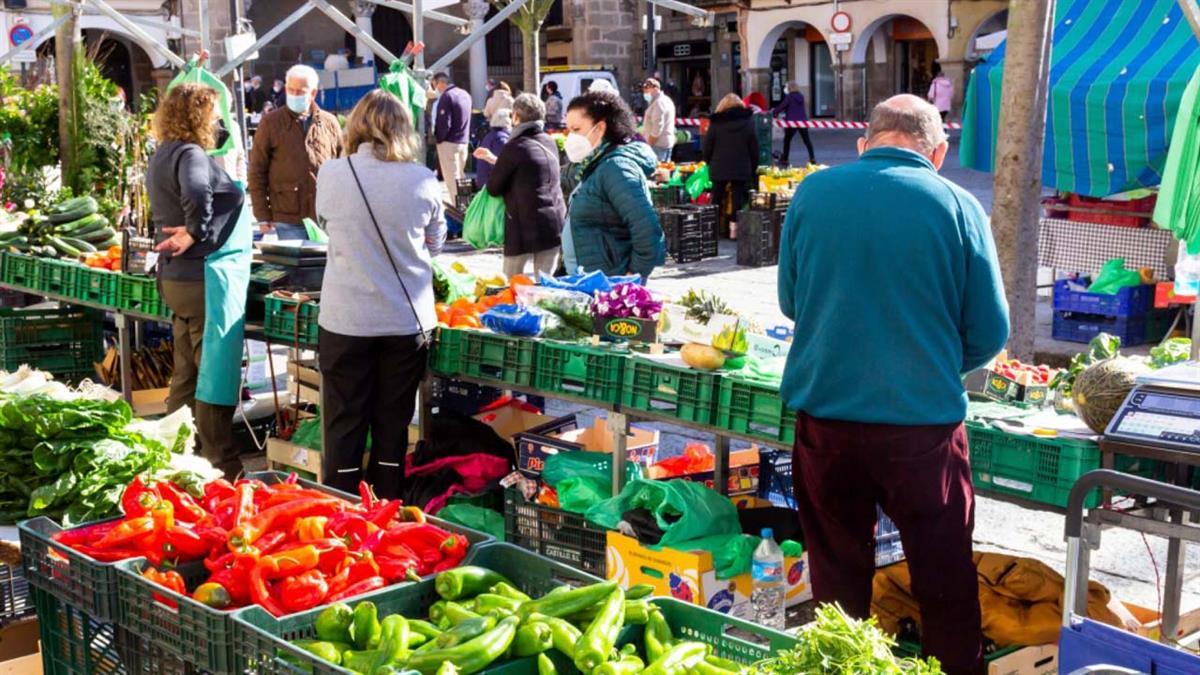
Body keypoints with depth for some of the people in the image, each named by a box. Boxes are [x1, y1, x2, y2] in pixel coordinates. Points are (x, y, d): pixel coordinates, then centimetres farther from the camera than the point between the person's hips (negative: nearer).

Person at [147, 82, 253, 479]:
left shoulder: (162, 156, 14)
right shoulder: (190, 154, -17)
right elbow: (196, 194, -37)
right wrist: (198, 233, -23)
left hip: (177, 276, 10)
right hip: (206, 277, -10)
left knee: (187, 373, 17)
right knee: (216, 375, -3)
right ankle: (221, 469, 2)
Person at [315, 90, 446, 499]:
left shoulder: (331, 175, -6)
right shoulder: (422, 181, -6)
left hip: (345, 321, -1)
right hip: (408, 322, 1)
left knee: (344, 428, 9)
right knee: (393, 426, 12)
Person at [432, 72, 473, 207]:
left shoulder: (446, 96, -15)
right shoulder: (465, 94, 10)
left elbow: (444, 124, -19)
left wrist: (438, 139, -6)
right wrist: (464, 136, 14)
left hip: (449, 143, -8)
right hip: (463, 142, 8)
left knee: (451, 177, -5)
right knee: (460, 176, 15)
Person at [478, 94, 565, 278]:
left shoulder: (516, 147, -12)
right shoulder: (549, 142, 8)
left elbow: (493, 188, -5)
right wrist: (493, 158, 28)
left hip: (525, 228, -6)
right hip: (555, 226, 6)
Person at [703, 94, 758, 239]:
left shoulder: (715, 123, -2)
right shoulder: (748, 122, 2)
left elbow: (706, 147, 1)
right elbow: (754, 148, 5)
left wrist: (709, 162, 16)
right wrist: (753, 168, 12)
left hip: (719, 168, 0)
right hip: (741, 168, 0)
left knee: (717, 197, 9)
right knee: (738, 196, 2)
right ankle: (734, 227, -3)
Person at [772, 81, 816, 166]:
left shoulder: (789, 97, -10)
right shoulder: (801, 96, 10)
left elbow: (781, 106, -9)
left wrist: (773, 112, 8)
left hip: (792, 122, -5)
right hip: (803, 121, 5)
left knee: (787, 140, 9)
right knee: (807, 140, 9)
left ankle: (785, 159, 7)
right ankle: (812, 158, 3)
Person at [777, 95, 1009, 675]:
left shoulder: (812, 193, -1)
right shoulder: (957, 206, -6)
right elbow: (989, 333, -1)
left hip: (823, 415, 2)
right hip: (923, 420, -2)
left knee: (838, 574, 17)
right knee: (945, 583, 12)